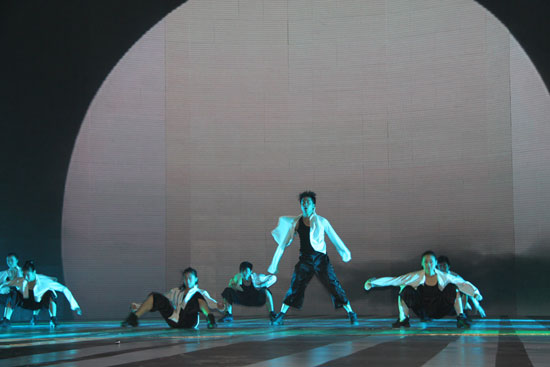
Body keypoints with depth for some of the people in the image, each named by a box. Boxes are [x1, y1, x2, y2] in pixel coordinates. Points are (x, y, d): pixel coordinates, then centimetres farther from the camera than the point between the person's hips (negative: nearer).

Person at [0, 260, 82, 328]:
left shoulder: (44, 281, -29)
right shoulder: (20, 281, -20)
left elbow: (64, 289, -29)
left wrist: (74, 306, -32)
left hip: (41, 303, -3)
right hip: (28, 303, 4)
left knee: (50, 293, -35)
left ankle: (53, 319, -28)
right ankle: (7, 320, -8)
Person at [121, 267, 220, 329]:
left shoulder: (200, 292, 22)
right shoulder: (176, 292, 30)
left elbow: (209, 300, 3)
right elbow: (160, 302, 27)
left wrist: (217, 305, -23)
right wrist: (138, 306, 16)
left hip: (189, 320, -3)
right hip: (174, 320, 3)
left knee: (197, 296, -26)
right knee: (155, 296, -6)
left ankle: (210, 318, -44)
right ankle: (134, 318, -12)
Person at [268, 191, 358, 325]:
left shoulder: (322, 222, 0)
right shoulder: (295, 222, 3)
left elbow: (334, 238, 10)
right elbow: (283, 243, 7)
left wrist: (345, 252, 16)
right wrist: (275, 263, 7)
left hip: (320, 259, -1)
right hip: (304, 260, 1)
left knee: (334, 286, -5)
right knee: (294, 287, 0)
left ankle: (351, 314, 1)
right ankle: (281, 316, 10)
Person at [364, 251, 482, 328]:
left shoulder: (444, 277, -8)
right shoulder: (415, 277, -9)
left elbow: (463, 284, -10)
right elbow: (394, 280, -12)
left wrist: (475, 293, -29)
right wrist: (373, 283, -19)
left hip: (439, 311, 0)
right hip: (422, 311, 1)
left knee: (452, 287, -20)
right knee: (406, 290, -22)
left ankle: (461, 318, -15)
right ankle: (403, 320, -5)